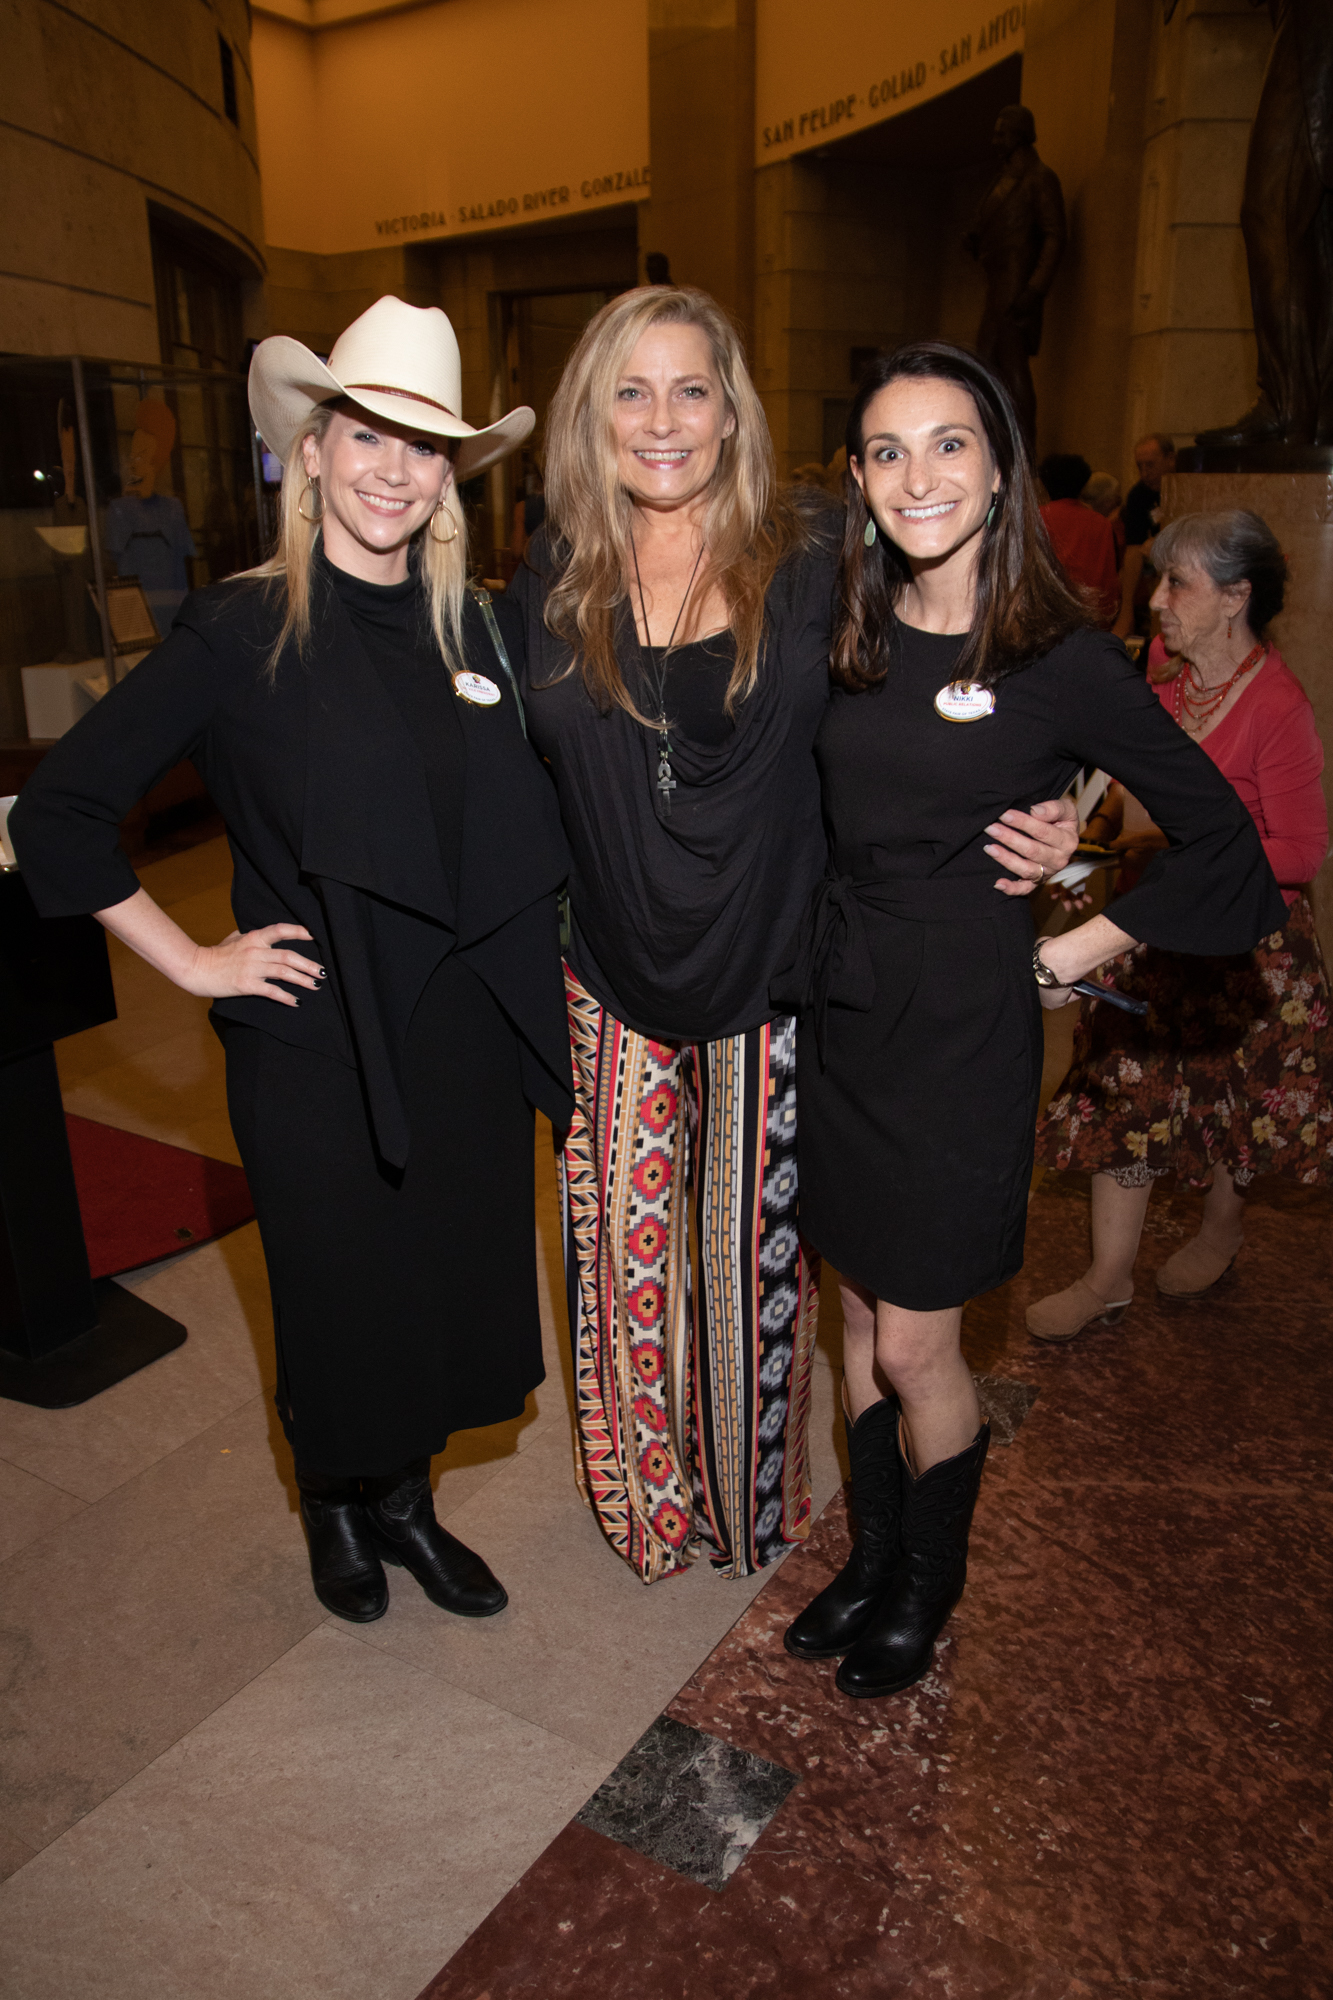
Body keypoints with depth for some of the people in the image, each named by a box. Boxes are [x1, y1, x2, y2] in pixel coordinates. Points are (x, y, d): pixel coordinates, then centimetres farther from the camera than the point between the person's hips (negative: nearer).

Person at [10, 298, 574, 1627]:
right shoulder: (243, 632, -9)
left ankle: (404, 1502, 43)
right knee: (338, 1303, 13)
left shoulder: (466, 629, 5)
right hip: (318, 1047, -4)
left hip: (466, 1036, 5)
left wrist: (525, 980, 4)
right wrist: (191, 960, -9)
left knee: (449, 1293, 16)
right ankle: (335, 1507, 43)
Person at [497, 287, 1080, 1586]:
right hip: (611, 981, 2)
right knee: (621, 1242, 12)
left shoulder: (810, 570, -4)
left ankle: (754, 1501, 39)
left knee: (756, 1250, 11)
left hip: (770, 977, -2)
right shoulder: (549, 588, 2)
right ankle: (643, 1495, 39)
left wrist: (1026, 835, -14)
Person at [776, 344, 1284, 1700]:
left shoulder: (1062, 660, -10)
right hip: (838, 1014, 5)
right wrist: (815, 958, 5)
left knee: (915, 1344, 5)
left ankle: (927, 1586, 33)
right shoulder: (844, 638, 4)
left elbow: (1217, 837, -3)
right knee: (858, 1314, 16)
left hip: (963, 1027, -4)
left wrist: (1074, 954, -4)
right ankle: (873, 1557, 38)